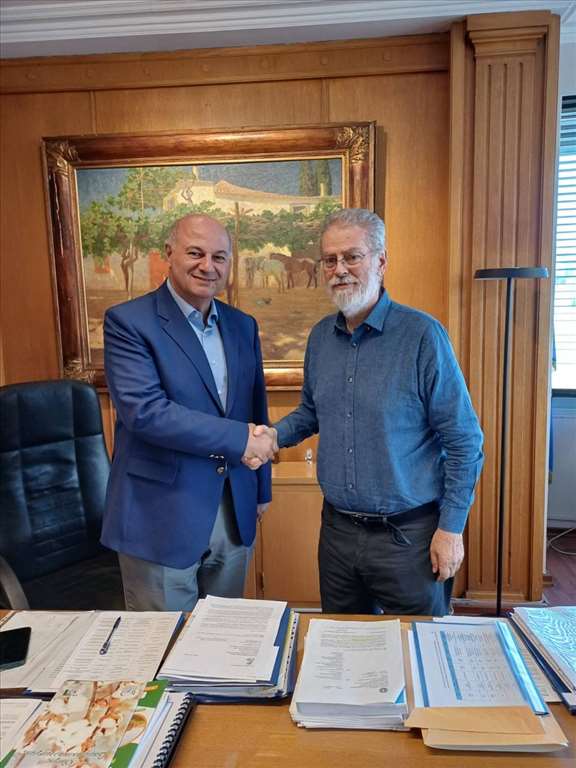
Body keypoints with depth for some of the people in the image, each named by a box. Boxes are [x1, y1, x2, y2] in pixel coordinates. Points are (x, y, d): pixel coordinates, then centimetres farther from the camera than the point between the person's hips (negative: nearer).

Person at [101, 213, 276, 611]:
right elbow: (144, 410, -23)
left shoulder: (243, 325, 7)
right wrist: (239, 438, -21)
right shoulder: (128, 321, -10)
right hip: (161, 518, -5)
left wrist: (262, 489, 16)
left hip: (235, 515, 5)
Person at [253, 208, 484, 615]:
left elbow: (463, 440, -11)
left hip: (408, 535, -5)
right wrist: (275, 434, -2)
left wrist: (452, 527, -11)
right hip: (338, 529, 5)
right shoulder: (320, 336, 3)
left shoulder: (422, 334, -14)